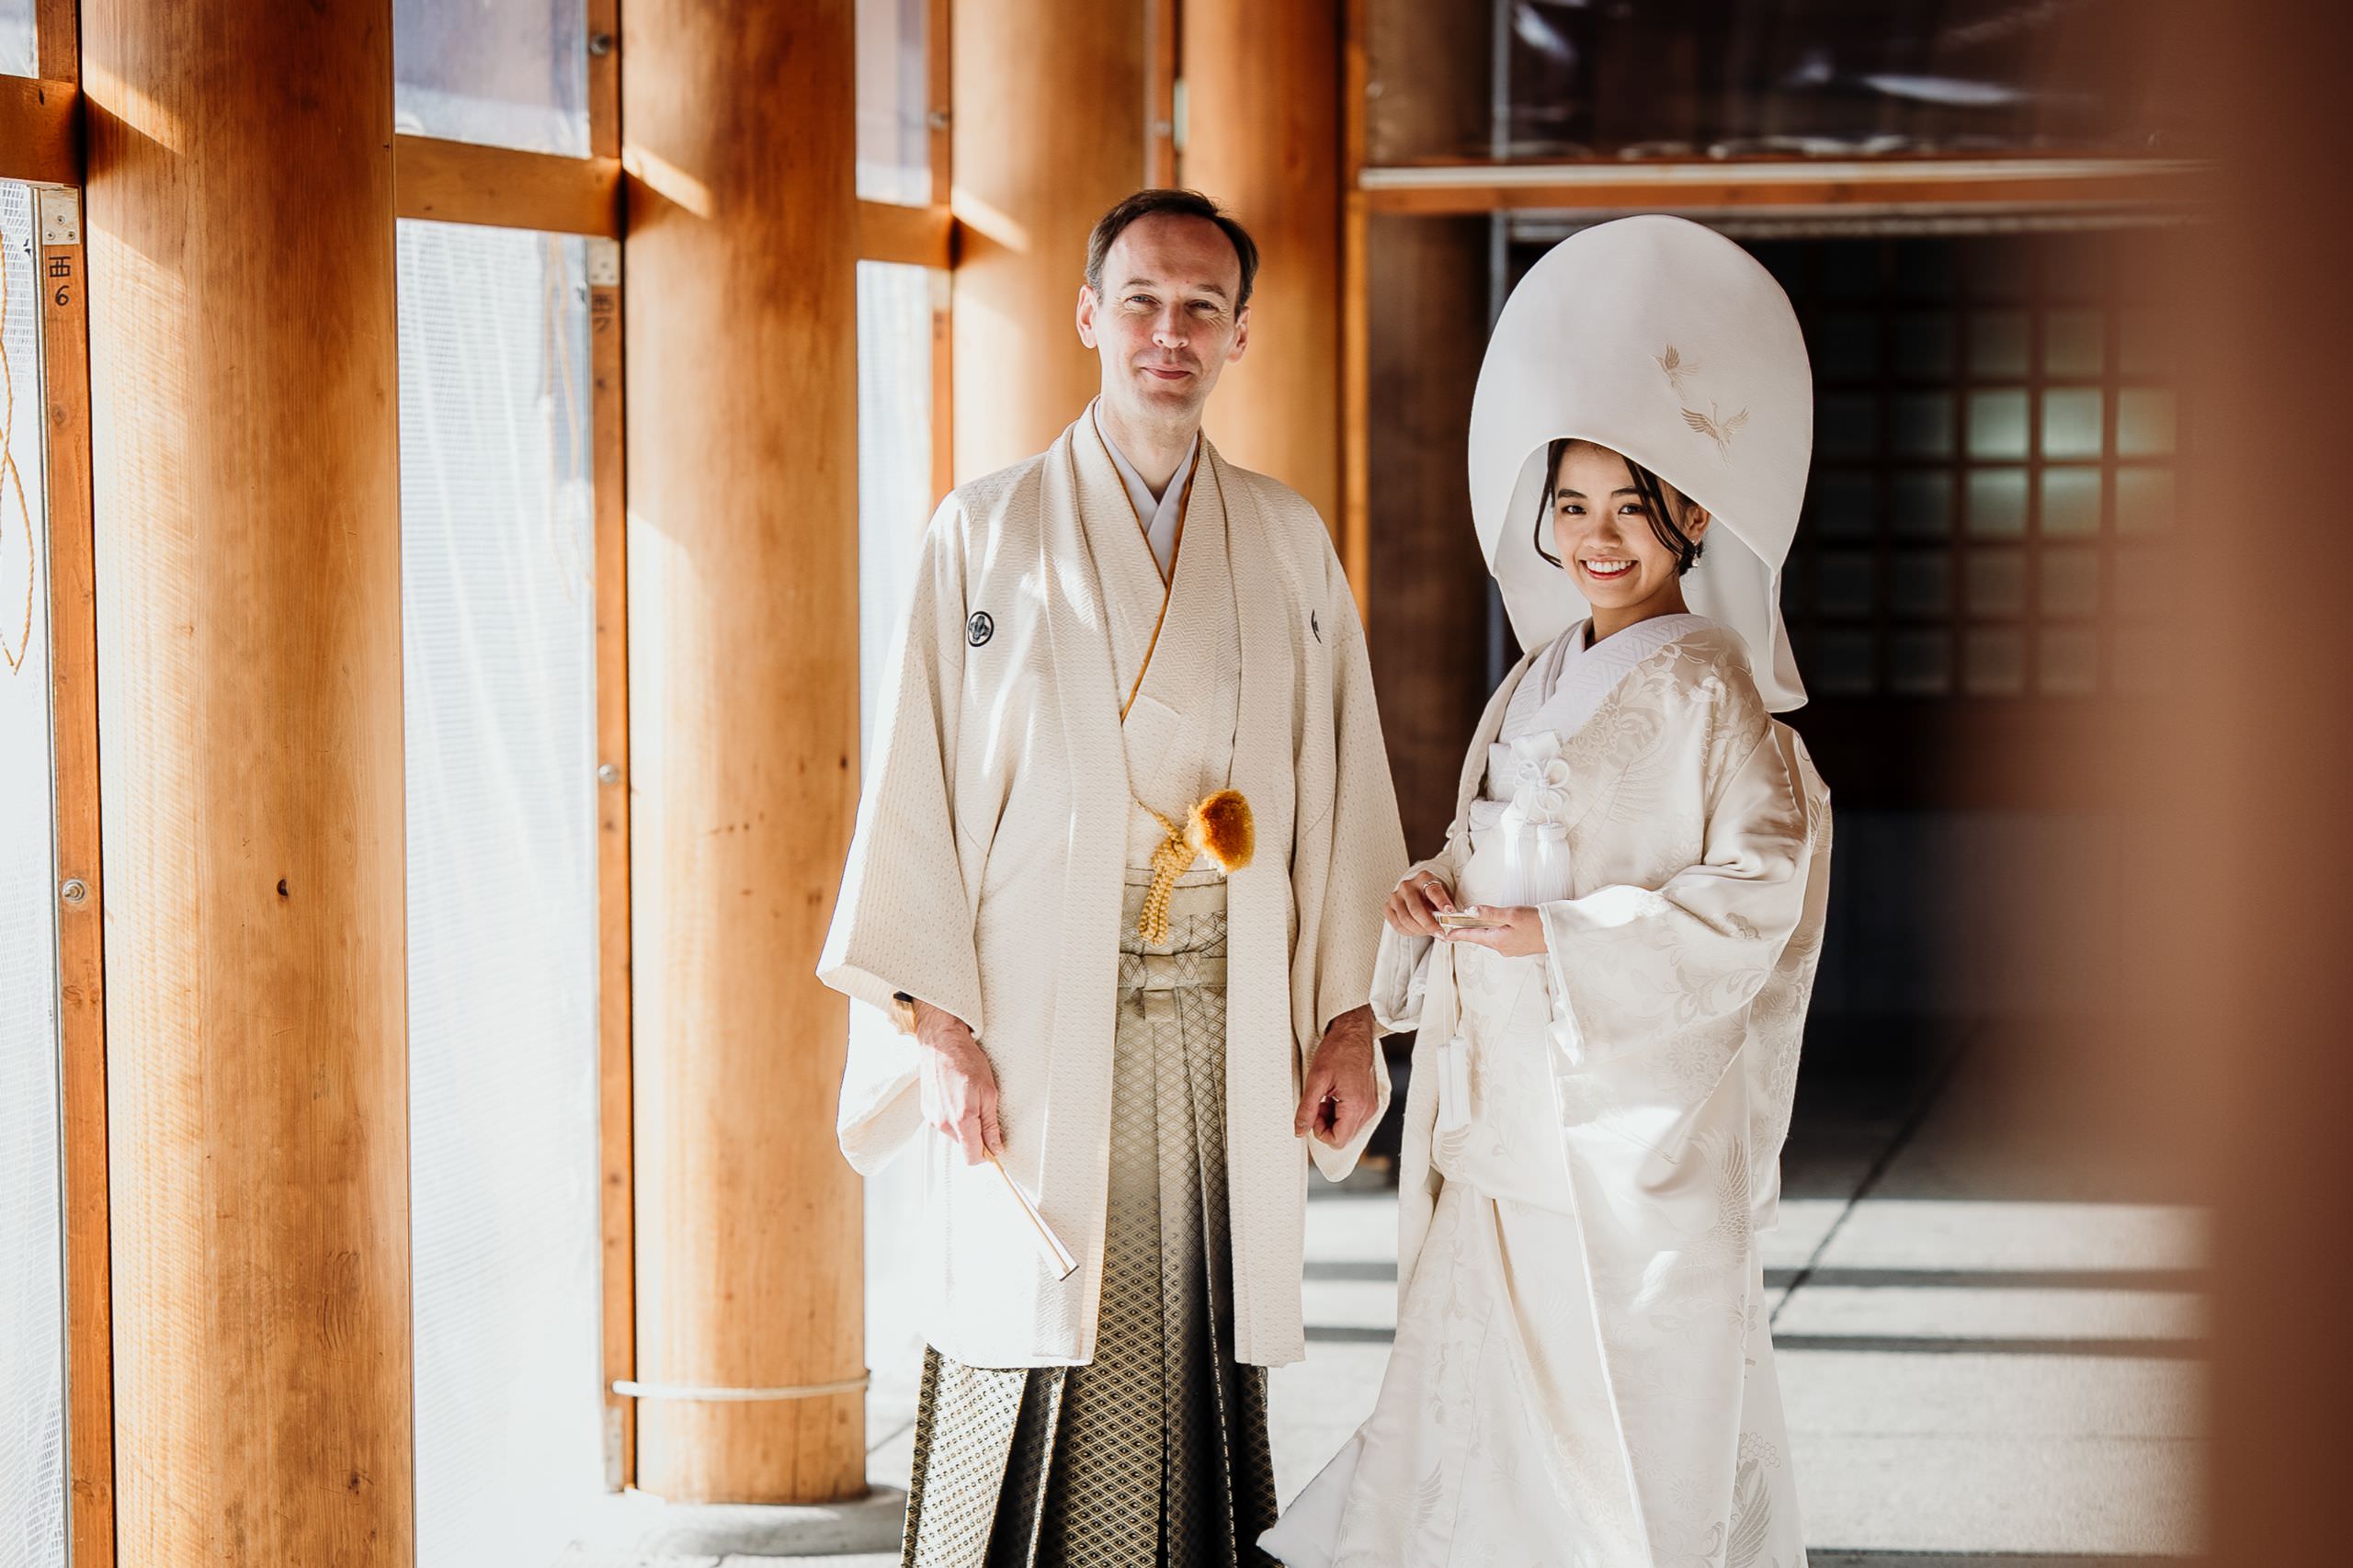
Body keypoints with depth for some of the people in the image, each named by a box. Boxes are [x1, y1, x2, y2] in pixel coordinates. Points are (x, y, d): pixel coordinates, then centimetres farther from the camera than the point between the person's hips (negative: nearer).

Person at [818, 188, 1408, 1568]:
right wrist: (938, 1023, -8)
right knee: (1035, 1352, -4)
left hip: (1227, 1028, 2)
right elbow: (917, 782, -1)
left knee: (1196, 1347, 2)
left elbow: (1343, 784, 10)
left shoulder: (1290, 544, 11)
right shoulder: (989, 533, 3)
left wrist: (1351, 1015, 4)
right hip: (1040, 1026, -2)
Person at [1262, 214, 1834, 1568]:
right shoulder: (1539, 682, 13)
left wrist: (1561, 940, -17)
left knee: (1637, 1413, -3)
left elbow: (1762, 884, -16)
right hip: (1507, 1106, 7)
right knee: (1483, 1392, 7)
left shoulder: (1706, 690, -9)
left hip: (1642, 1113, -7)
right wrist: (1433, 895, -1)